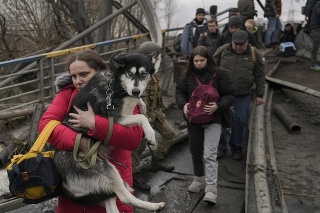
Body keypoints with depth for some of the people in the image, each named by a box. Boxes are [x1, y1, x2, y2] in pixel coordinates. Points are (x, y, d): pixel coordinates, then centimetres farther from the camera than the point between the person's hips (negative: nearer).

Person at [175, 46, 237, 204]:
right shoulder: (187, 75, 0)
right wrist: (183, 104, -12)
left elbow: (231, 94, -6)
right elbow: (179, 92, 9)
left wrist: (218, 106, -23)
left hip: (213, 120, -4)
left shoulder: (219, 74, -8)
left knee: (210, 154, -13)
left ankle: (211, 189, -10)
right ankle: (199, 178, 38)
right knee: (195, 152, 17)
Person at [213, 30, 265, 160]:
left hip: (243, 96, 0)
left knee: (240, 121, 3)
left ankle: (237, 148, 23)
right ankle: (221, 147, 20)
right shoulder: (222, 51, -2)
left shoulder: (254, 54, -1)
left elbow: (259, 76, 3)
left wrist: (260, 95, 2)